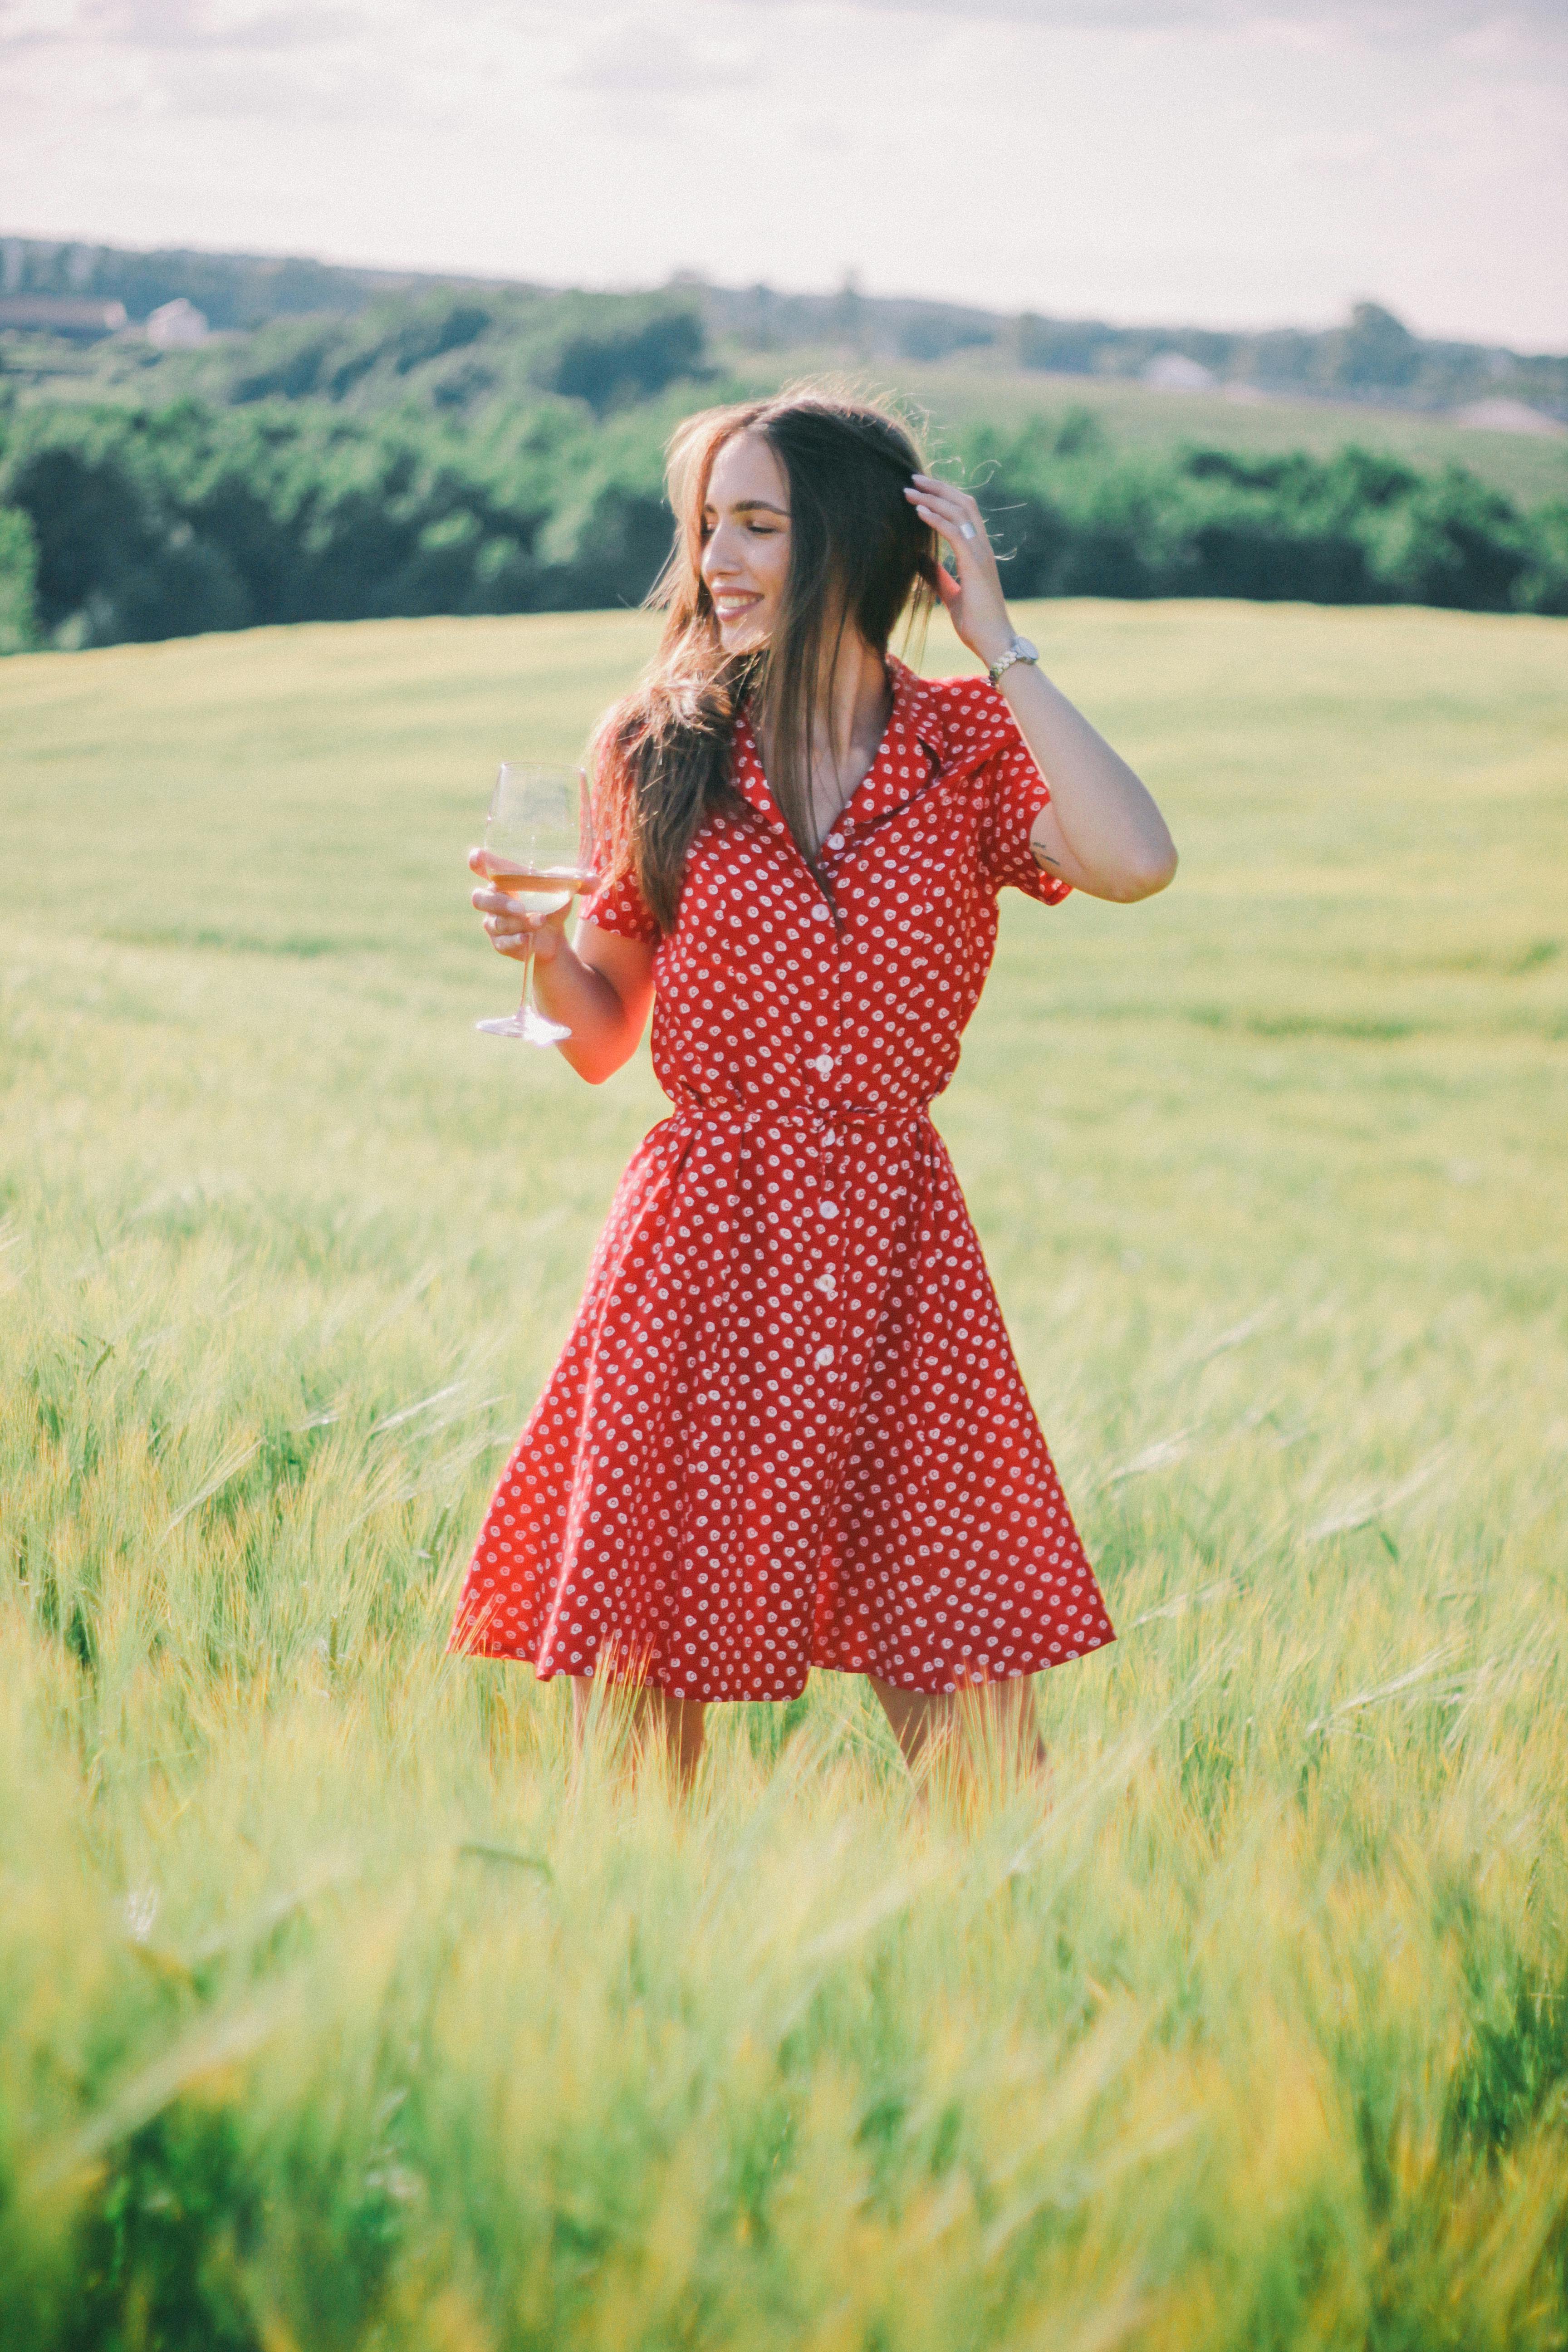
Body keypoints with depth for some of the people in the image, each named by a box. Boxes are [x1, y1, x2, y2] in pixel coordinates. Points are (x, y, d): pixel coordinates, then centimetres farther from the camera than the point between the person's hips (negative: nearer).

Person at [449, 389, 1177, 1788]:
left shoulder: (967, 747, 4)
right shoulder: (664, 751, 5)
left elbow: (1134, 863, -17)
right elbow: (602, 1037, 10)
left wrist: (997, 641, -9)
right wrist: (539, 944, -11)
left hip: (896, 1251, 0)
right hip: (703, 1245, 0)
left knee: (978, 1736, -2)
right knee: (638, 1686, 1)